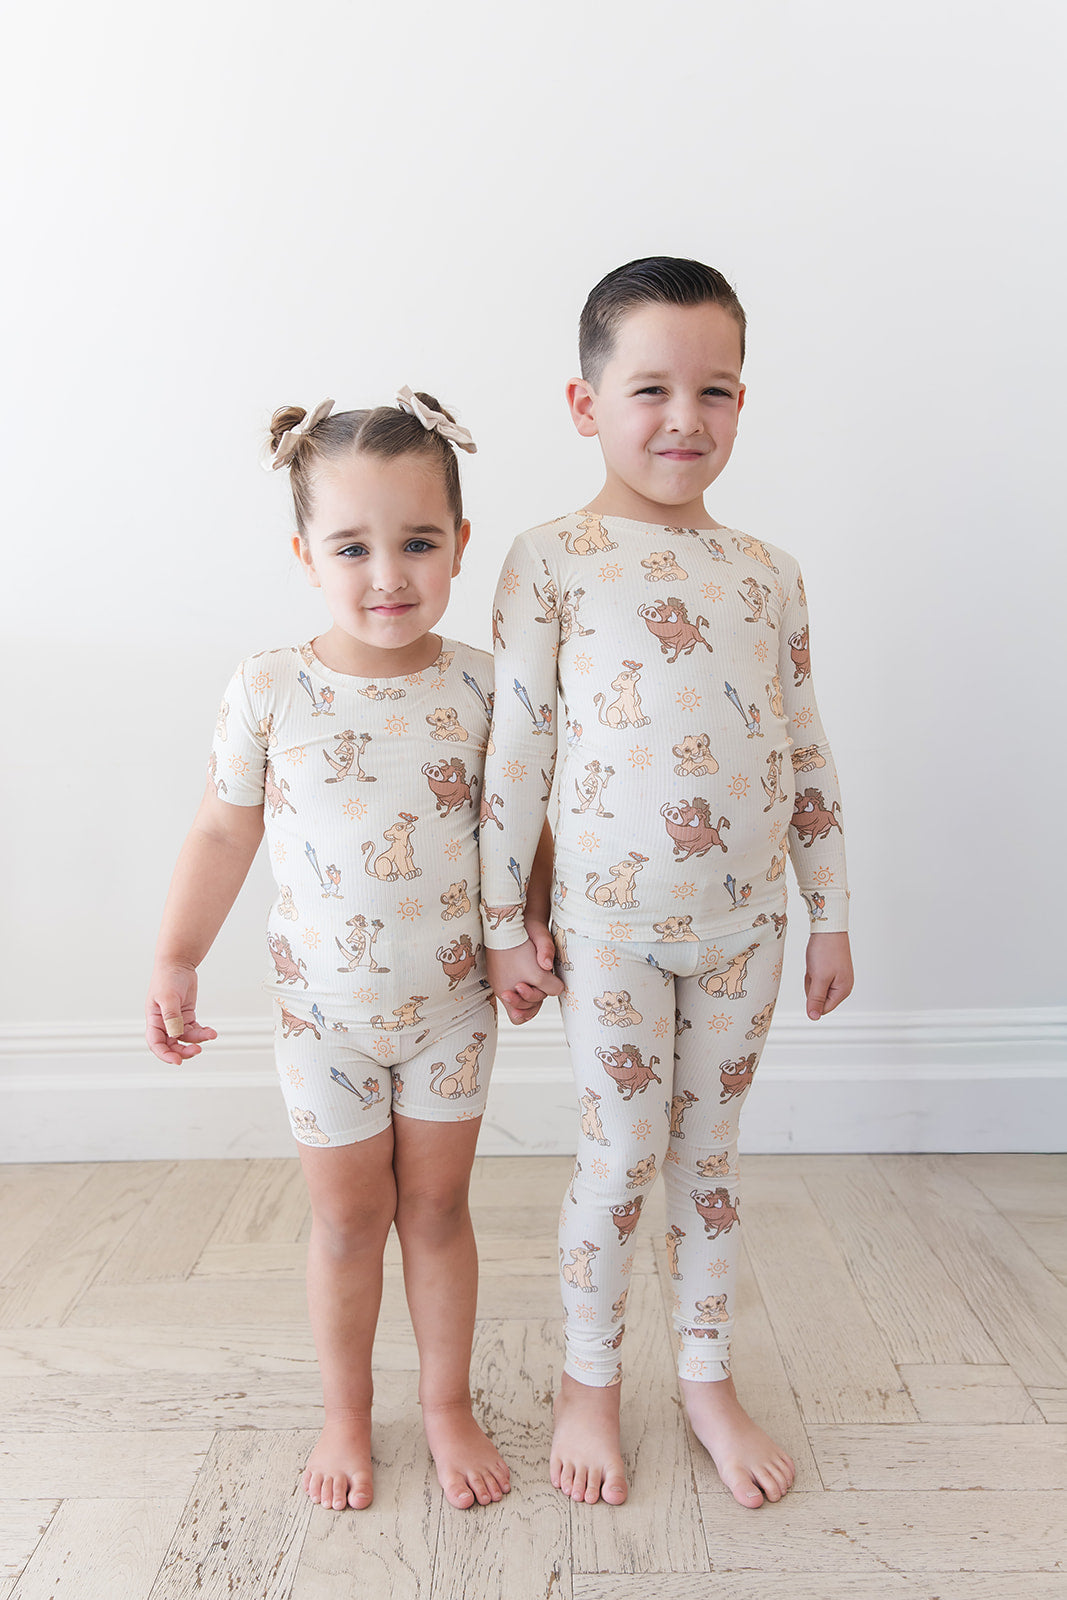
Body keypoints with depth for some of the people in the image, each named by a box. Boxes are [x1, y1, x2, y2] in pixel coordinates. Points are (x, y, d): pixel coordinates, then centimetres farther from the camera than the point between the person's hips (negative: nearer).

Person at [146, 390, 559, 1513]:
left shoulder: (481, 686, -10)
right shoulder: (268, 692, -13)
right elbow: (223, 833, -3)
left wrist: (530, 933, -2)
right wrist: (175, 963, 0)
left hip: (451, 1004, 1)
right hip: (323, 1009, 0)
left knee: (437, 1208, 15)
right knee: (347, 1219, 14)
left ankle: (448, 1406, 37)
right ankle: (346, 1417, 37)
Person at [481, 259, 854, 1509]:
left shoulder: (767, 575, 5)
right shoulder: (552, 561, -7)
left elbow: (806, 754, 8)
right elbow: (515, 747, -7)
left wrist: (829, 917, 10)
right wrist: (503, 922, -5)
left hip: (743, 923, 4)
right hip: (611, 924, -3)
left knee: (708, 1158, 17)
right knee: (621, 1165, 9)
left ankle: (708, 1383, 37)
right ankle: (588, 1383, 34)